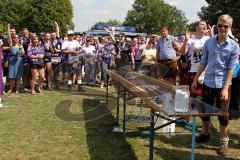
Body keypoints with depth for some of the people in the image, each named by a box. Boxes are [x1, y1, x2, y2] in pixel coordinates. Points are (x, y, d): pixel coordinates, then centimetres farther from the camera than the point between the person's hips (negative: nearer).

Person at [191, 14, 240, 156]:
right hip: (208, 83, 4)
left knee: (223, 115, 5)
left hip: (222, 85, -3)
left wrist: (225, 88, -15)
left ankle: (224, 142, 19)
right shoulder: (209, 42, 3)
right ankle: (206, 133, 38)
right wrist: (195, 79, 10)